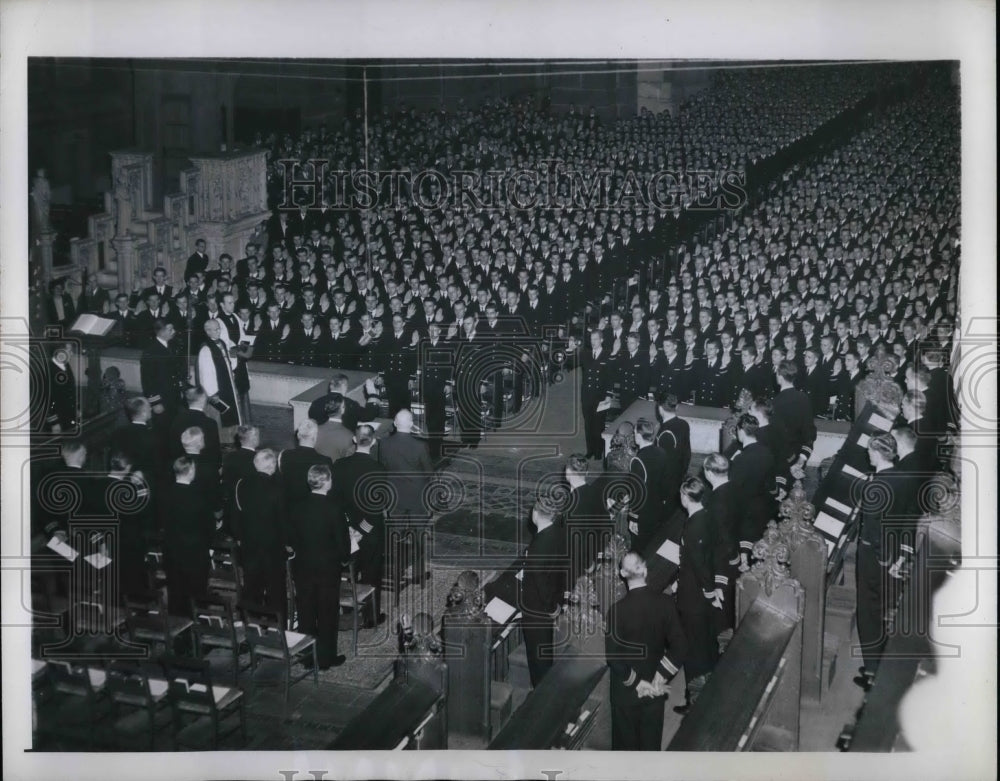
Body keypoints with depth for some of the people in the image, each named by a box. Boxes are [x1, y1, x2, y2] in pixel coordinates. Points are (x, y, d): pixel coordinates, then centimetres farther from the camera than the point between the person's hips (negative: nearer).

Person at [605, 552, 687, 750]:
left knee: (625, 741, 12)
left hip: (626, 690, -2)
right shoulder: (665, 603, -12)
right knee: (651, 740, 16)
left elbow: (613, 656, -20)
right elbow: (679, 646, -11)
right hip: (655, 689, 3)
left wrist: (636, 682, -10)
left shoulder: (617, 609, -20)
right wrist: (660, 678, -6)